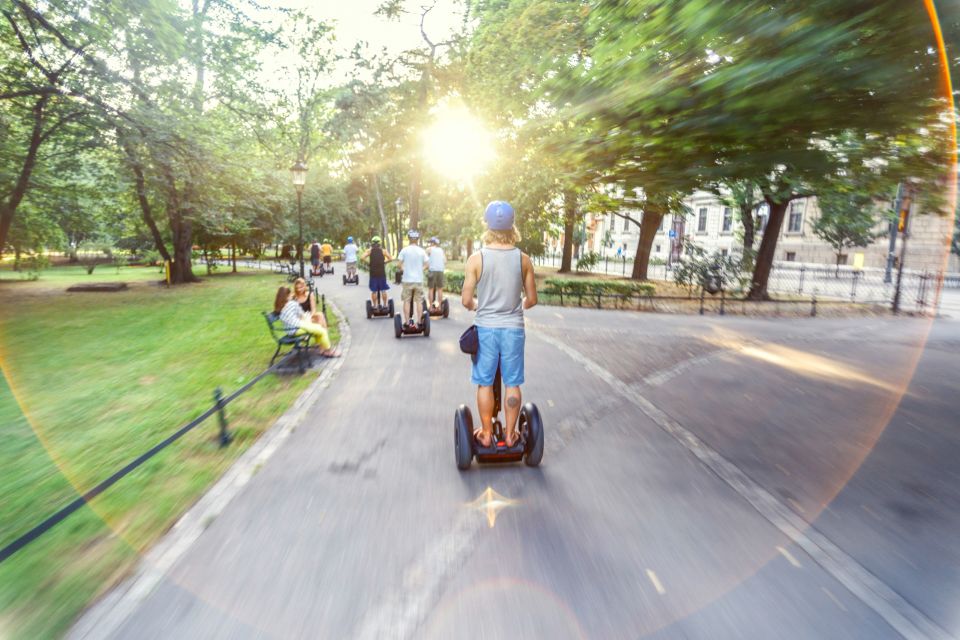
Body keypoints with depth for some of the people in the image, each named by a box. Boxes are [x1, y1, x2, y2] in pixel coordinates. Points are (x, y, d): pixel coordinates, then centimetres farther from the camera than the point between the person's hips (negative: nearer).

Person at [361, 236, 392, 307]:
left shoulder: (369, 250, 3)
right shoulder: (383, 251, 4)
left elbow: (363, 258, -11)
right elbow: (390, 259, -4)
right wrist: (384, 262, 10)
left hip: (373, 273, 0)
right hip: (382, 273, 0)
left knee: (373, 291, 6)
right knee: (383, 290, 8)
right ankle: (385, 305, 11)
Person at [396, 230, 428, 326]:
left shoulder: (404, 250, -5)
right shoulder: (422, 251, -1)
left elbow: (400, 264, -5)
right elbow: (426, 265, 0)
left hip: (407, 279, -1)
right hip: (419, 279, 1)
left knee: (406, 301, 6)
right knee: (419, 301, 7)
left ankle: (407, 322, 8)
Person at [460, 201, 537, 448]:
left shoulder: (476, 259, -9)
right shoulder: (523, 259, -4)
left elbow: (466, 301, -8)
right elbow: (532, 299, 2)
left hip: (485, 328, -1)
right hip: (513, 328, 1)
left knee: (485, 384, 12)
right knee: (512, 384, 12)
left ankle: (486, 433, 24)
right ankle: (510, 434, 24)